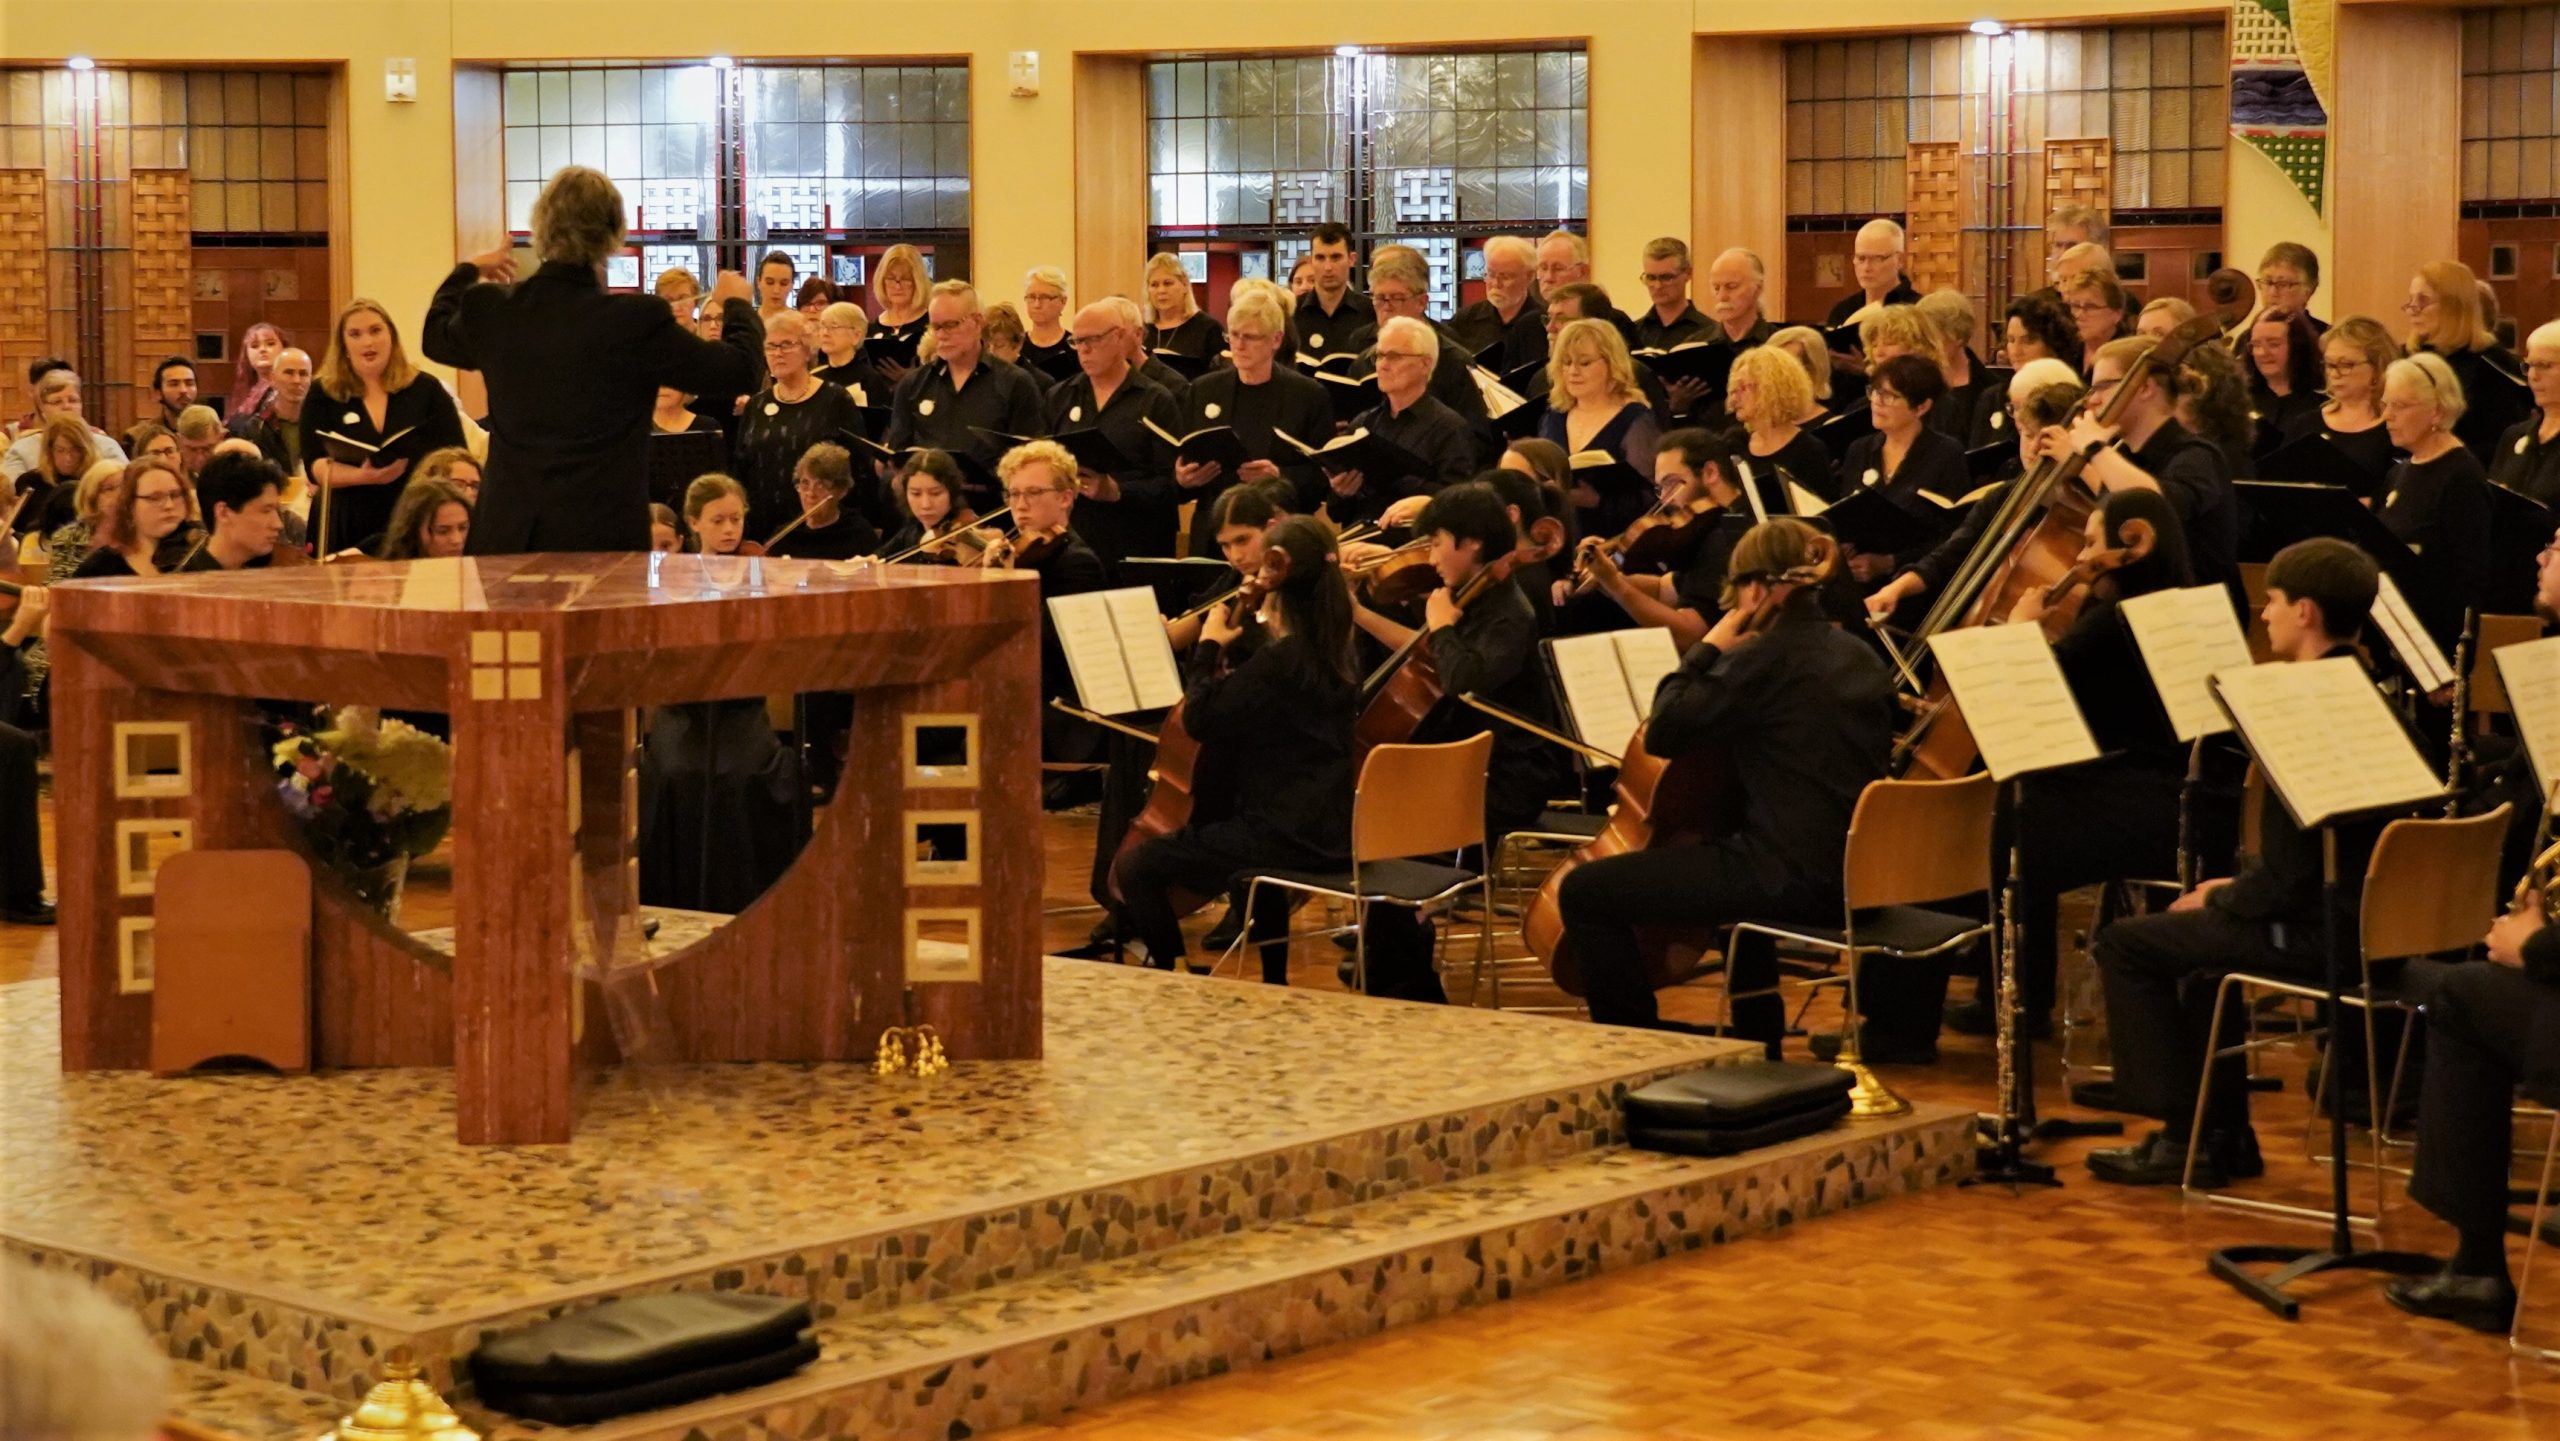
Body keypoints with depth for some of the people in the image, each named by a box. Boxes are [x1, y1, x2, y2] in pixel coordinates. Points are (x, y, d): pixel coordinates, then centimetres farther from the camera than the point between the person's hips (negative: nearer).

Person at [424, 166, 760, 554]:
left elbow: (436, 337, 22)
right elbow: (741, 370, -6)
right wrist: (736, 304, 14)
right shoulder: (637, 320, -15)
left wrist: (466, 272, 40)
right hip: (603, 539, -4)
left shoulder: (489, 310, -3)